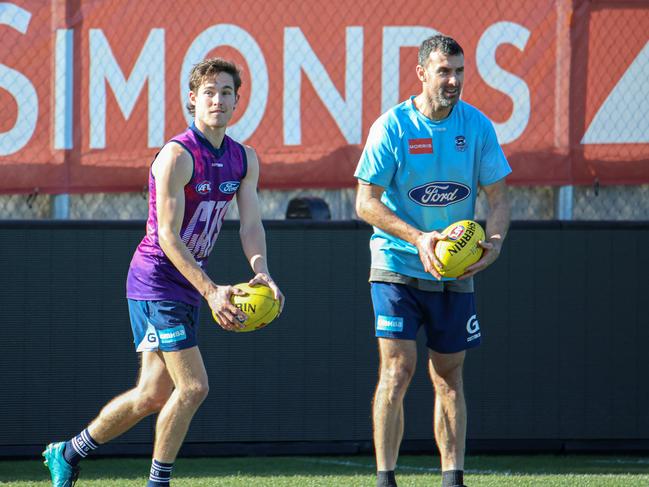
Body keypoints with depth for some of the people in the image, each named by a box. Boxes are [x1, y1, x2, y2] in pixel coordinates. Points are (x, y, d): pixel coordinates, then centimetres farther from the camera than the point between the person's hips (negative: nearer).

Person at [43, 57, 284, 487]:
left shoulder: (245, 160, 7)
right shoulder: (177, 156, -17)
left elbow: (251, 225, 3)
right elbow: (168, 235, -19)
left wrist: (261, 273, -18)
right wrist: (211, 291, -26)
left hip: (189, 286, 8)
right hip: (156, 279, -8)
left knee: (154, 395, 10)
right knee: (193, 386, -13)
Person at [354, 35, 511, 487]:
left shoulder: (477, 126, -1)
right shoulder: (391, 127, -10)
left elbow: (499, 196, 3)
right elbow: (367, 201, -10)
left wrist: (492, 242, -17)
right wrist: (418, 238, -23)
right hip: (397, 266, -3)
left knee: (449, 377, 7)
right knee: (397, 370, -12)